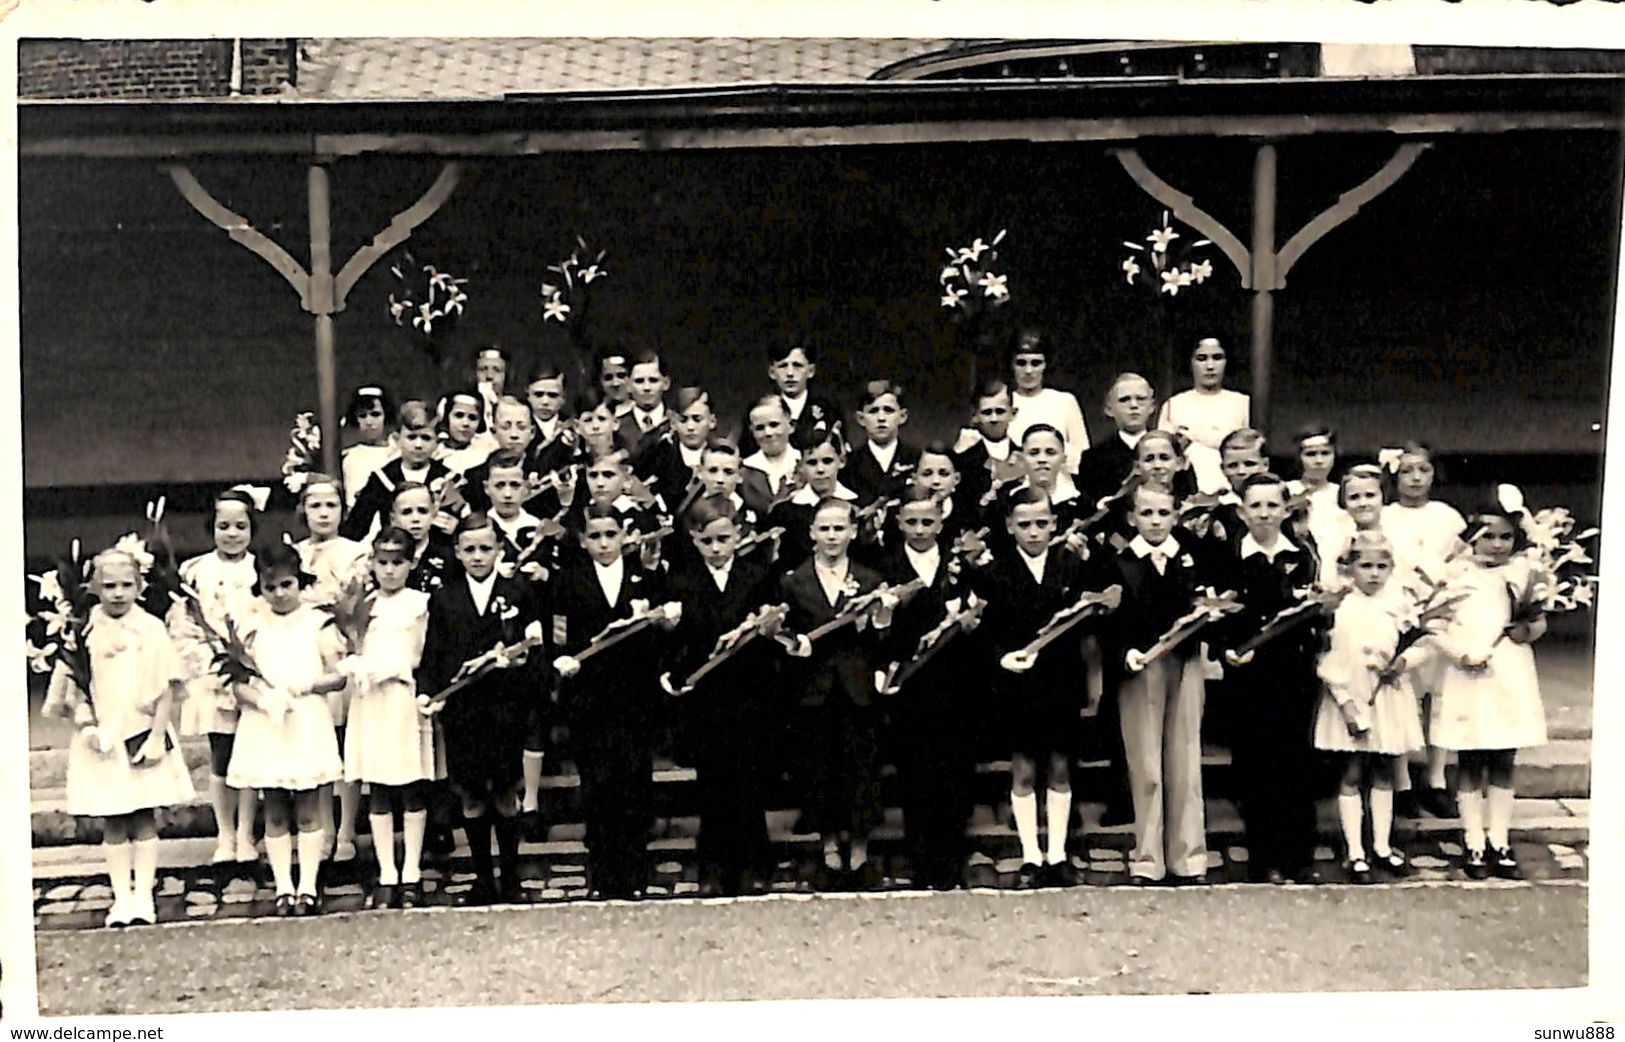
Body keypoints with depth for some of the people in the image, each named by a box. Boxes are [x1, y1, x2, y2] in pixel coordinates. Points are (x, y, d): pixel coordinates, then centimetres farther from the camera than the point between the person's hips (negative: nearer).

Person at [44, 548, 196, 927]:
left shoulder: (151, 629, -3)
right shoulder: (83, 633, 0)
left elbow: (166, 688, -2)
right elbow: (71, 689, 3)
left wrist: (156, 736, -7)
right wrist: (85, 725, -11)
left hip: (142, 735, -1)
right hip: (100, 740, 1)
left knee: (144, 819, 5)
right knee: (112, 824, 6)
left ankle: (143, 896, 11)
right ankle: (121, 897, 13)